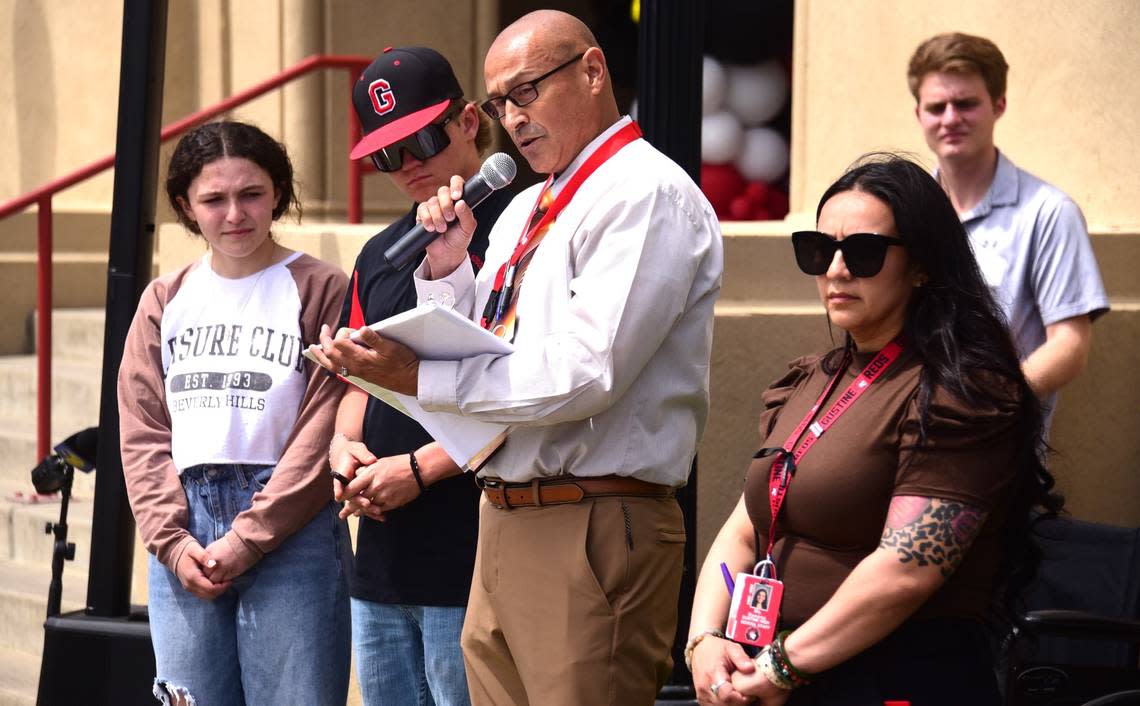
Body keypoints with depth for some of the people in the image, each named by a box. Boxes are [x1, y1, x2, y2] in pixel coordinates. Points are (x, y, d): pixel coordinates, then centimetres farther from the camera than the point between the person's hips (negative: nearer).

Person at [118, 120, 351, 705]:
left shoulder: (320, 291, 0)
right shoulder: (164, 301, 14)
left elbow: (322, 433, -7)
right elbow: (143, 434, 10)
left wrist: (248, 539, -11)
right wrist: (172, 540, -4)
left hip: (290, 531, -4)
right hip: (184, 537, 4)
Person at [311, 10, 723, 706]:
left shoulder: (646, 193, -9)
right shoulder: (524, 211, 20)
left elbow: (588, 371, -20)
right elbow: (480, 353, 22)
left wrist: (419, 377, -18)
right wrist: (448, 268, 5)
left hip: (592, 535, -9)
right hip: (503, 522, 9)